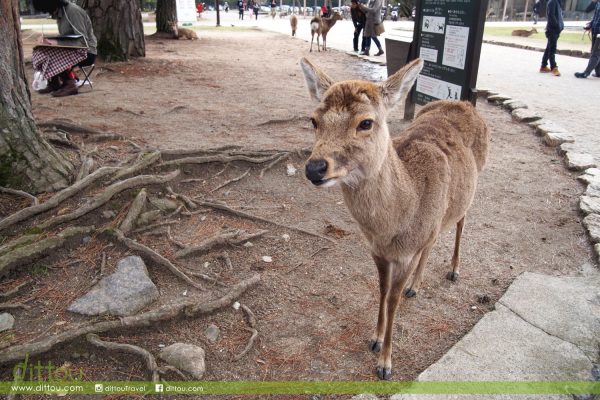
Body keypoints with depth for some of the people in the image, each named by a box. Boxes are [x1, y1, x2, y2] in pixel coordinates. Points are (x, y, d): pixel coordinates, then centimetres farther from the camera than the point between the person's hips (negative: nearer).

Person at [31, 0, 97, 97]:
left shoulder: (73, 11, -17)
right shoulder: (59, 13, 8)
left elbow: (83, 41, -22)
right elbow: (63, 38, 16)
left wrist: (57, 43, -24)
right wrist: (48, 39, -2)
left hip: (87, 52, -9)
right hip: (72, 50, 9)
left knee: (53, 56, -26)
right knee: (40, 52, -3)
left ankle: (70, 85, -14)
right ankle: (53, 83, 4)